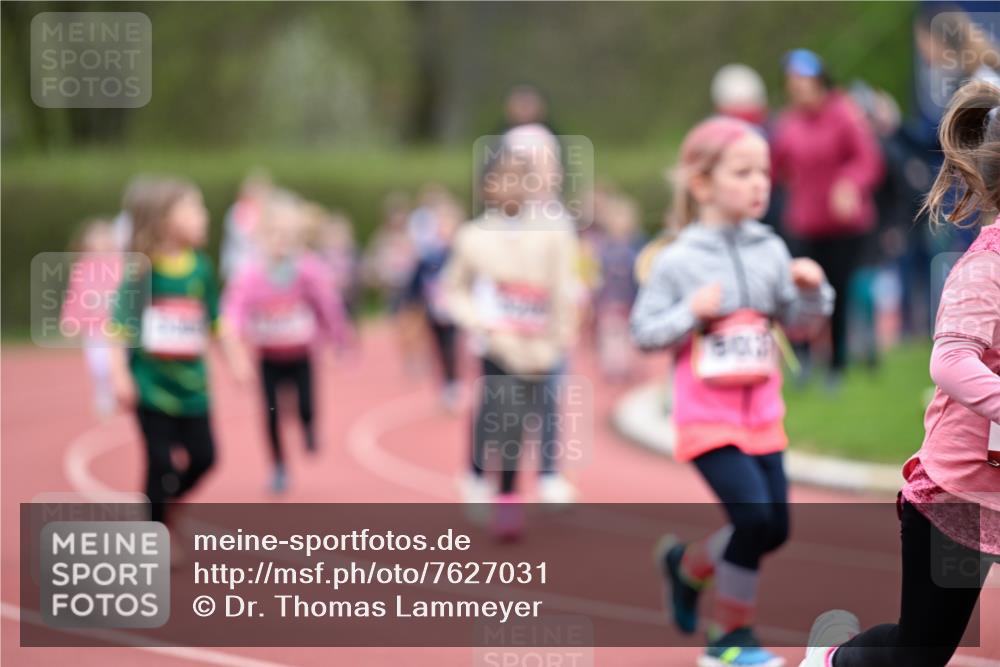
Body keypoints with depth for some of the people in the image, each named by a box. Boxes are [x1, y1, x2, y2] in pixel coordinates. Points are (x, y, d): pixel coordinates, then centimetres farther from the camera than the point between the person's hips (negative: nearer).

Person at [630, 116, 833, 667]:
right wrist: (693, 313, -21)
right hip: (707, 417, -6)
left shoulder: (770, 250, 4)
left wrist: (812, 290, -8)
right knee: (754, 516, -16)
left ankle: (688, 563, 34)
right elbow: (643, 331, -7)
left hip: (761, 415, 6)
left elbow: (800, 324, 11)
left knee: (774, 528, 6)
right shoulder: (678, 261, -9)